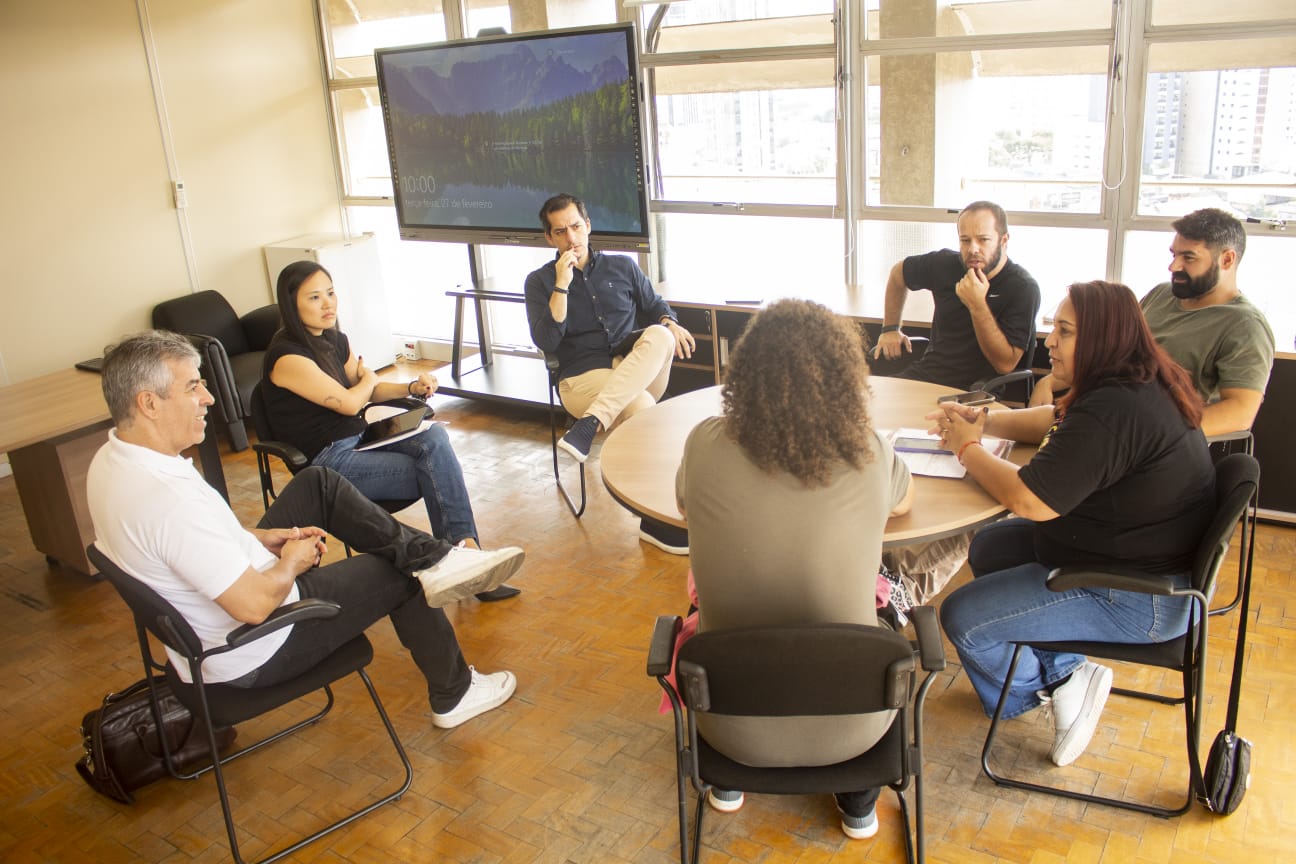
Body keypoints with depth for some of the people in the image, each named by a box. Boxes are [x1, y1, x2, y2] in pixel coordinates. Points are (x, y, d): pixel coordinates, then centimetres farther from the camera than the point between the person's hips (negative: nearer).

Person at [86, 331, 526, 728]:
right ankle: (454, 695, 27)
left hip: (201, 621, 9)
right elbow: (255, 605, -33)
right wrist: (292, 563, -13)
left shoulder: (110, 460, -5)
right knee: (399, 576, 7)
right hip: (254, 655, -9)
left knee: (318, 482, 9)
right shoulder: (170, 499, -36)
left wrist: (258, 538, 2)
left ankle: (434, 557, 4)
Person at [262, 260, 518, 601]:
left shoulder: (336, 340, 10)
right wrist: (367, 379, 5)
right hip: (328, 461, -8)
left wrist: (413, 388, 0)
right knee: (438, 473, -19)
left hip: (359, 441, 8)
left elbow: (370, 391, 19)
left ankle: (464, 550, -19)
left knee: (435, 438, -19)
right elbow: (349, 403, -18)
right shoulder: (287, 357, -17)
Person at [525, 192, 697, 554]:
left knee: (659, 335, -32)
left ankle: (591, 423, -41)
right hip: (582, 378, -3)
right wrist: (562, 285, -10)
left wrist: (671, 324, -4)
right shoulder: (540, 282, 9)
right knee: (643, 407, -35)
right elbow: (547, 341, -4)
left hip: (636, 370, 3)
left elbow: (655, 305, 20)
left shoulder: (622, 266, 18)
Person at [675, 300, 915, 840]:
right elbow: (905, 502, 10)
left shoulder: (705, 446, -17)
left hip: (733, 724, 0)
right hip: (847, 725, 0)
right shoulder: (871, 456, -15)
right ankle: (859, 804, 42)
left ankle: (727, 783, 48)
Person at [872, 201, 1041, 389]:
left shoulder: (1023, 289, -12)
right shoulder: (945, 264, 2)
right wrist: (890, 329, 20)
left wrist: (977, 306, -24)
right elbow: (899, 272, 24)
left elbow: (1005, 364, -17)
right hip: (926, 373, 5)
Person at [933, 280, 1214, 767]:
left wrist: (967, 449, -15)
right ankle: (1063, 672, 16)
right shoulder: (1139, 384, 4)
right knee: (988, 547, 19)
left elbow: (1029, 501, -31)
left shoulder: (1113, 412, -30)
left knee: (962, 618, -8)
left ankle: (1047, 686, 21)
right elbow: (1054, 420, 20)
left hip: (1139, 599, -11)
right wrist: (985, 421, 5)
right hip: (1142, 558, 11)